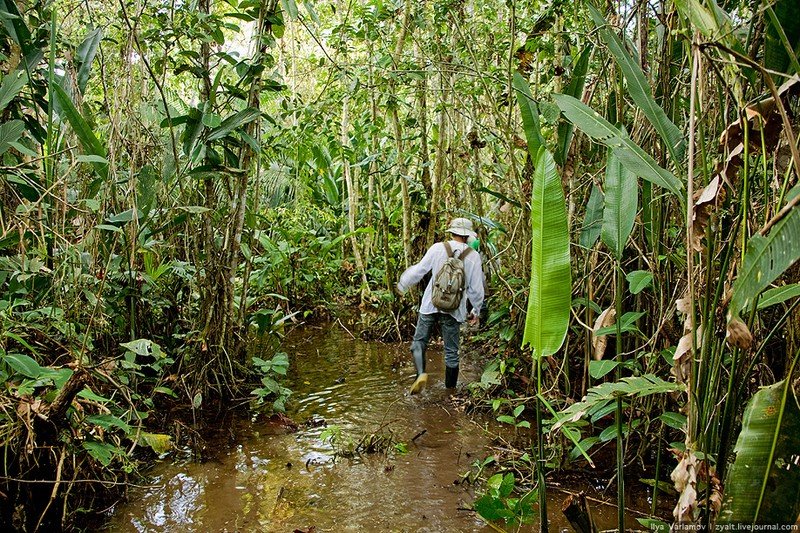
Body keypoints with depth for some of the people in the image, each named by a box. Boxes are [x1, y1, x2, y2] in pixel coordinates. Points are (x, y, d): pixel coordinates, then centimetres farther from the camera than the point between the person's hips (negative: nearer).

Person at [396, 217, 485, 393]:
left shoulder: (438, 248, -4)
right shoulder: (474, 256, -2)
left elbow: (419, 270, 0)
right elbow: (476, 288, 1)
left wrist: (403, 285, 18)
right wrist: (476, 311, 15)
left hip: (430, 305, -1)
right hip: (454, 309, 1)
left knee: (419, 342, 10)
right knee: (451, 352, 11)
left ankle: (421, 373, -14)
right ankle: (450, 389, 20)